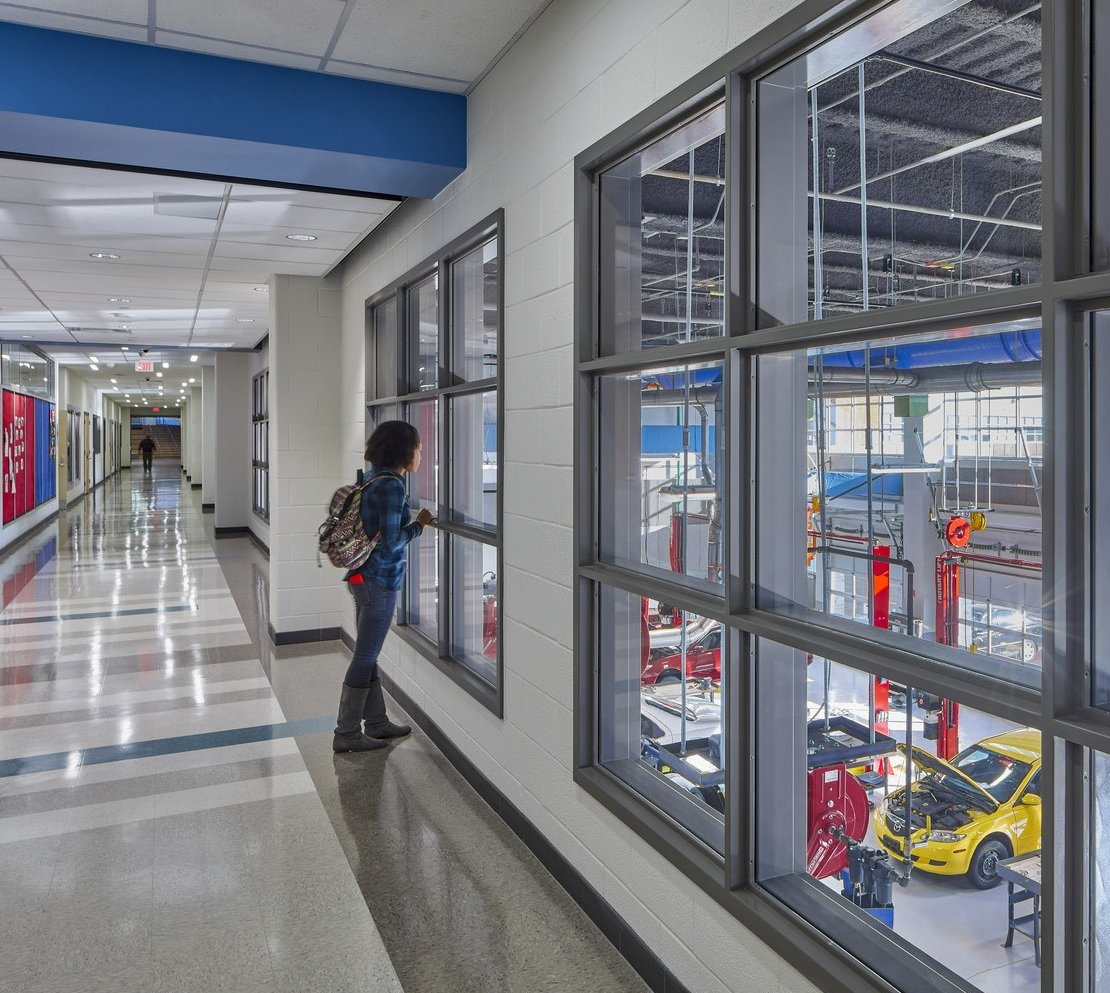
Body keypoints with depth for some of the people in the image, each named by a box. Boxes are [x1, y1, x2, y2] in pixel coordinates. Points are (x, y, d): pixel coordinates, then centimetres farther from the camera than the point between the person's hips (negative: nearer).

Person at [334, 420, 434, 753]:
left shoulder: (375, 480, 9)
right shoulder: (392, 486, -19)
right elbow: (390, 542, -21)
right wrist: (419, 524, -8)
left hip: (364, 577, 10)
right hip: (379, 581, -10)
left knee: (368, 654, 16)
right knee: (365, 658, 1)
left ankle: (377, 722, 30)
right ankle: (346, 733, 11)